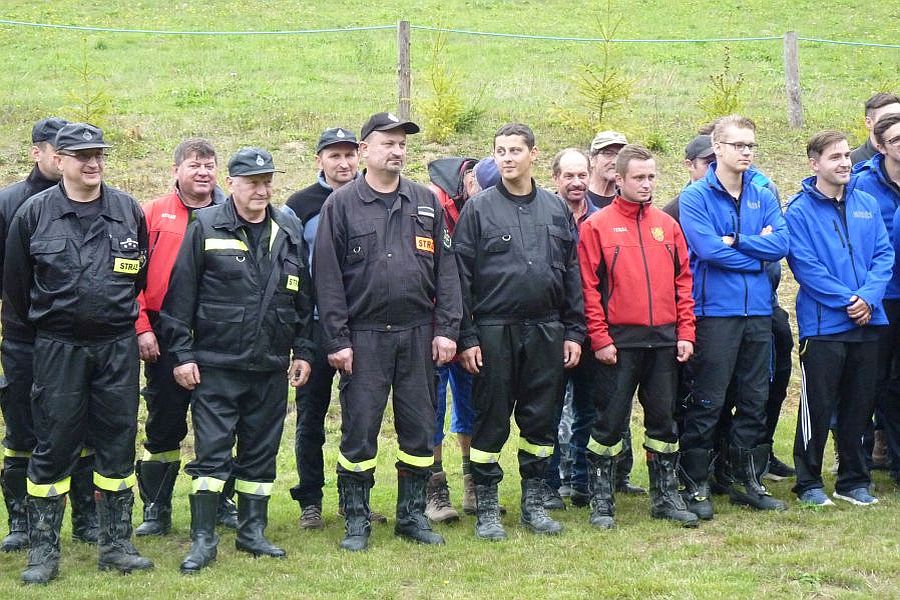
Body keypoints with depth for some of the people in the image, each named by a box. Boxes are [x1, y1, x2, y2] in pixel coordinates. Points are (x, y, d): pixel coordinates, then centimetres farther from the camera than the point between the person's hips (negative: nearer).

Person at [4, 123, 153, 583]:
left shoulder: (129, 211, 3)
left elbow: (145, 274, 14)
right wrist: (40, 325, 11)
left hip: (118, 347, 2)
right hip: (58, 349, -2)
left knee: (118, 445, 7)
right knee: (53, 447, 2)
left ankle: (115, 545, 18)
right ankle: (42, 552, 10)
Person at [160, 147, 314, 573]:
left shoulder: (288, 231, 9)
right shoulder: (206, 227, -4)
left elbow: (302, 298, 15)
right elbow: (181, 294, -4)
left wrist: (302, 351, 12)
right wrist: (181, 354, -7)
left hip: (270, 369, 4)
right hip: (215, 366, -4)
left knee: (261, 453, 10)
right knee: (211, 452, -4)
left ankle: (252, 531, 22)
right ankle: (203, 539, 3)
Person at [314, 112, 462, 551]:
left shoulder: (427, 203, 9)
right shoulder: (341, 205, 0)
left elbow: (446, 269, 7)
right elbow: (328, 277, -3)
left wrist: (446, 329, -1)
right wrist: (337, 340, -9)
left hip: (418, 335, 3)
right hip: (363, 337, -3)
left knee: (419, 428, 7)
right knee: (358, 430, 1)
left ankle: (412, 515, 20)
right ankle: (356, 521, 12)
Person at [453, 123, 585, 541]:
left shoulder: (556, 209, 10)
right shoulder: (478, 209, 0)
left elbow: (572, 273, 11)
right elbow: (461, 276, -3)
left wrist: (574, 331, 5)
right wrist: (466, 337, -8)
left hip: (546, 331, 3)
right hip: (494, 330, -3)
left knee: (542, 419, 8)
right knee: (490, 420, 2)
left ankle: (534, 502, 21)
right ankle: (486, 508, 12)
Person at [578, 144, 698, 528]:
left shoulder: (667, 225, 11)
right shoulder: (597, 226, -2)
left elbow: (683, 280, 11)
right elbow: (589, 287, -6)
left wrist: (685, 333, 3)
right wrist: (600, 338, -11)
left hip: (664, 340, 4)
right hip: (619, 341, -4)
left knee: (663, 419, 10)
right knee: (610, 421, 1)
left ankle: (666, 496, 19)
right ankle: (601, 501, 9)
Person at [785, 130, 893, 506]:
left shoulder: (867, 205, 10)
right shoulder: (800, 211, -6)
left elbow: (884, 254, 5)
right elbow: (803, 265, -13)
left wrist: (869, 296, -11)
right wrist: (847, 300, -16)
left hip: (867, 322, 5)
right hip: (823, 324, -5)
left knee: (860, 405, 11)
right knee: (818, 406, 0)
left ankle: (854, 481, 23)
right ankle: (808, 482, 11)